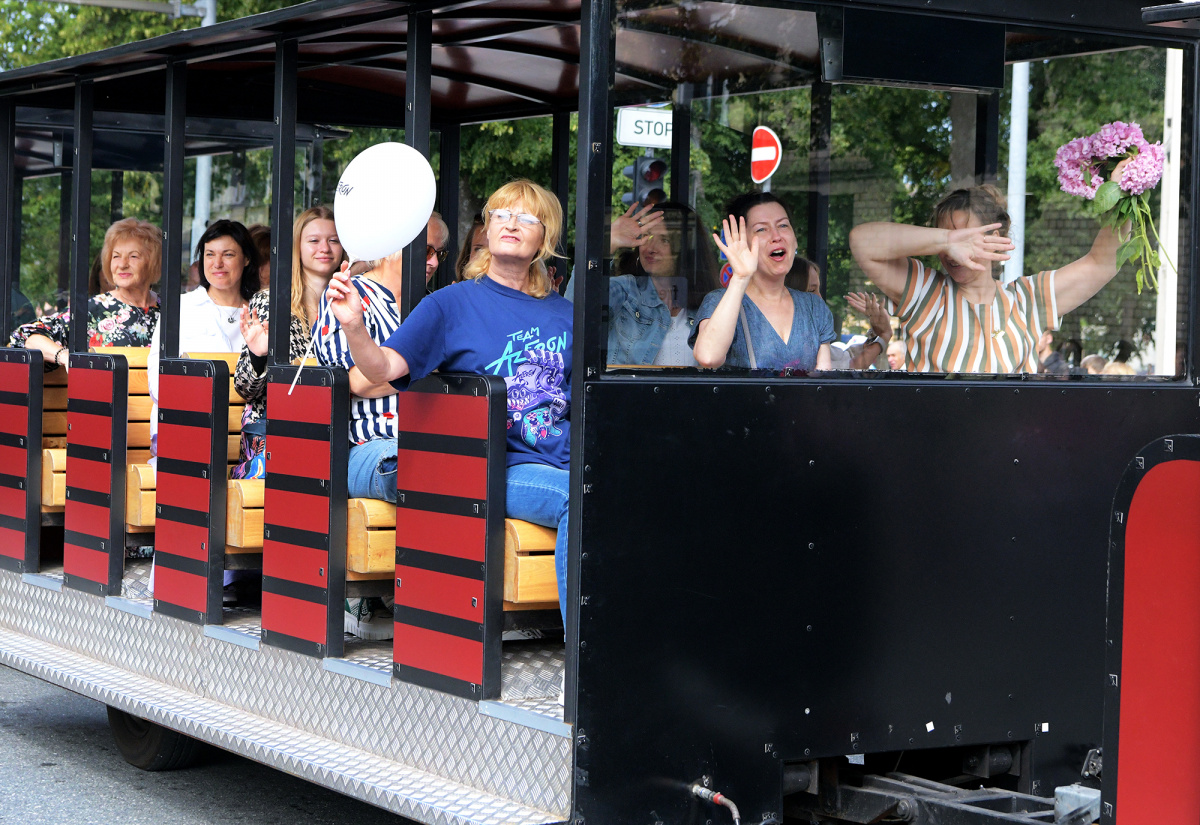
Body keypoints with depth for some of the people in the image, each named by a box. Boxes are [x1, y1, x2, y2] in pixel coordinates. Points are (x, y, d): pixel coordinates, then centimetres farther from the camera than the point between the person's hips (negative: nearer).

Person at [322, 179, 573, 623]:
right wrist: (354, 327, -27)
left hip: (560, 464, 4)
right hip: (494, 467, -4)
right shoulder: (453, 303, 5)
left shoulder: (564, 316, 18)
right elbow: (384, 367, -8)